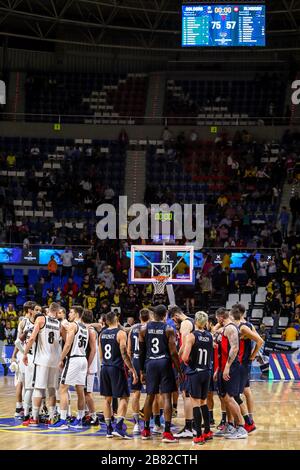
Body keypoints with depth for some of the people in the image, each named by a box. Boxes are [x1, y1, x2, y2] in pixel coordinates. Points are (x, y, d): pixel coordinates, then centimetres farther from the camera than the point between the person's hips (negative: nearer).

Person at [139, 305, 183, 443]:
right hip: (164, 363, -3)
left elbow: (141, 352, 8)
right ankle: (167, 432, -10)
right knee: (167, 397, -3)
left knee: (149, 397, 15)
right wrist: (179, 371, -1)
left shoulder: (144, 329, 5)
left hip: (150, 364, 3)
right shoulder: (168, 329, -3)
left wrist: (142, 371, 15)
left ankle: (146, 430, 23)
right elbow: (173, 352, -8)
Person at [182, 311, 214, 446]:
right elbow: (212, 355, 6)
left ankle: (199, 436, -2)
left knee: (196, 403, -1)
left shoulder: (192, 336, -12)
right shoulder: (210, 336, 3)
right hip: (206, 372, 5)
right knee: (203, 402, 18)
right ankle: (208, 432, 23)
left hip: (194, 373, -5)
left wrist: (187, 363, 2)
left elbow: (185, 357, -18)